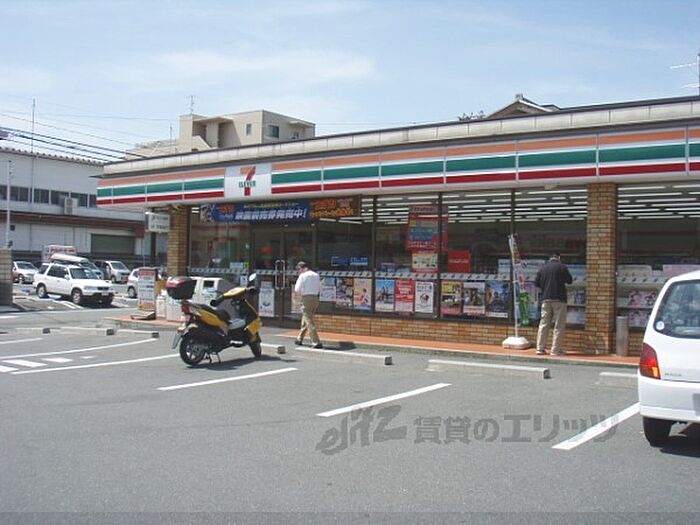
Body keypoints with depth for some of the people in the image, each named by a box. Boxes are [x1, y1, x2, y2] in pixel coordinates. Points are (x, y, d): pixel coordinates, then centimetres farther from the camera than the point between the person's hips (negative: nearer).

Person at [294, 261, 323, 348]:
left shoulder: (303, 276, -8)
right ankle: (300, 339, 33)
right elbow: (319, 289, 16)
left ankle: (317, 343, -10)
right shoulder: (316, 275, 11)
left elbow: (297, 290, -7)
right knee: (305, 320, 21)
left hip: (306, 299, -7)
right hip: (315, 298, 7)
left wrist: (300, 293, 12)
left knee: (309, 322, -5)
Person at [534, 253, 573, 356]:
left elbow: (536, 283, 8)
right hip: (559, 299, -4)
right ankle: (555, 350, -2)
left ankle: (540, 348, 6)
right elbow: (569, 280, -2)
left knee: (544, 324, 8)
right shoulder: (561, 266, -4)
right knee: (559, 325, 1)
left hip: (545, 299, 4)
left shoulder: (543, 268, 8)